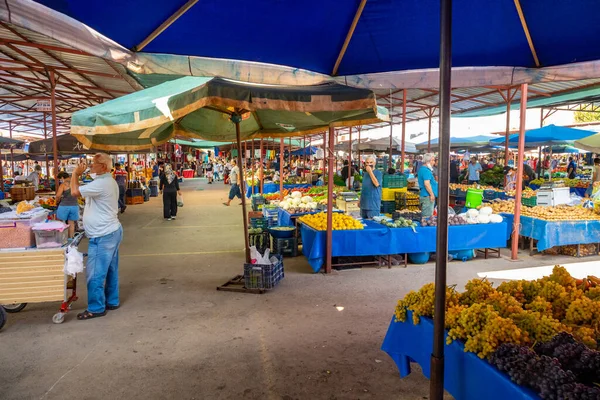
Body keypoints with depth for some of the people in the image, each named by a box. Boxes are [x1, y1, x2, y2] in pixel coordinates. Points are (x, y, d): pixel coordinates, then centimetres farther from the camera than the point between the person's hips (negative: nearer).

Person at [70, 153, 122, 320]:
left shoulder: (101, 183, -20)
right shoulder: (108, 181, 15)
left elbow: (75, 192, -21)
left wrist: (76, 174, -9)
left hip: (102, 236, -11)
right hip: (112, 232, 11)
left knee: (95, 274, -2)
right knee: (110, 270, 16)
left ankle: (96, 308, 8)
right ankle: (112, 301, 26)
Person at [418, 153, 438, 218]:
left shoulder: (423, 169, 18)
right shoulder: (426, 170, -17)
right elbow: (426, 183, -24)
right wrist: (432, 194, -21)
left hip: (424, 195, 11)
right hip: (427, 196, -11)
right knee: (427, 217, -8)